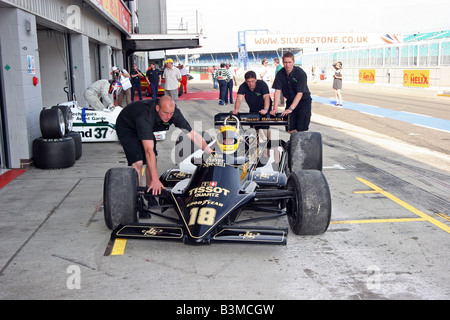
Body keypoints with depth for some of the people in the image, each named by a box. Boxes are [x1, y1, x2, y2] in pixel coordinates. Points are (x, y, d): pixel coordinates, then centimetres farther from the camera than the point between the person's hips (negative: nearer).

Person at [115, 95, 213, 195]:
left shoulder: (174, 112, -27)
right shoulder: (145, 117, -43)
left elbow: (193, 134, -18)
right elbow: (149, 150, -46)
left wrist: (210, 152, -22)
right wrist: (155, 180, -47)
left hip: (146, 128, 6)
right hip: (125, 127, -6)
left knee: (151, 161, 1)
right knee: (138, 162, -19)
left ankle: (150, 190, 17)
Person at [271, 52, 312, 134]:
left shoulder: (300, 73, -19)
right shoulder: (280, 74, -6)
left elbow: (299, 94, -24)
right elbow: (277, 91, -10)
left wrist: (290, 108, -33)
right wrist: (275, 108, -22)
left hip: (303, 101, -4)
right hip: (290, 101, 4)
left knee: (301, 130, -12)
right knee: (291, 129, 0)